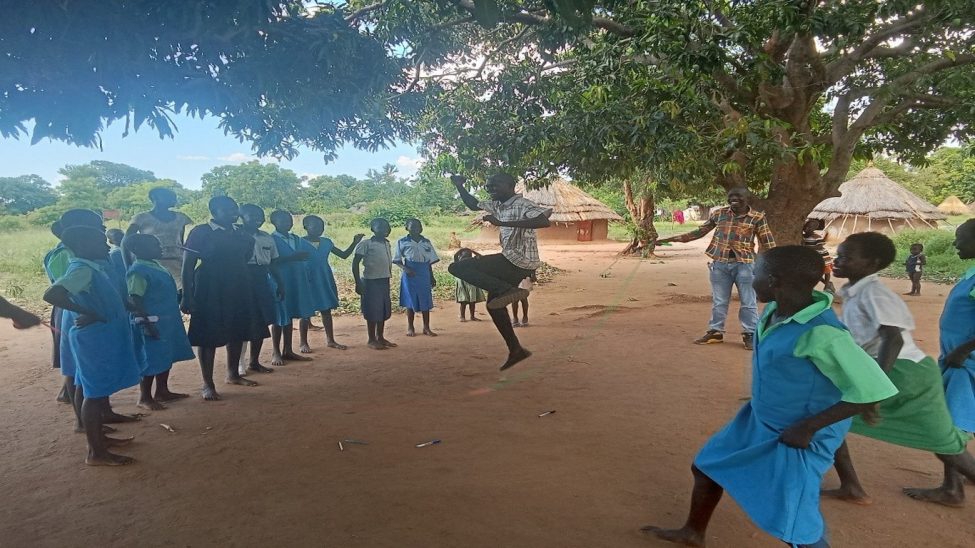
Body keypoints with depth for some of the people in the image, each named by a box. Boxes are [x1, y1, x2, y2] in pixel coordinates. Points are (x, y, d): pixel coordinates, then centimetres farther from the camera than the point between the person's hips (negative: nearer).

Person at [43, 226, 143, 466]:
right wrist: (87, 313, -24)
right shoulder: (82, 269, -19)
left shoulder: (91, 268, 10)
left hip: (103, 337, 10)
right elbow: (51, 294, -31)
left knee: (100, 390, 19)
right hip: (94, 338, -10)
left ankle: (99, 437, 32)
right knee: (95, 392, -3)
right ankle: (96, 453, 5)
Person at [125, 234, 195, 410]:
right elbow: (134, 300, -20)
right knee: (152, 360, -2)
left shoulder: (156, 266, 12)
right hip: (152, 323, -10)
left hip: (167, 321, 10)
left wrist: (179, 296, 22)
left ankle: (162, 391, 27)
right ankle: (145, 398, 9)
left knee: (166, 357, 16)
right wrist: (146, 322, -23)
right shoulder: (138, 271, -16)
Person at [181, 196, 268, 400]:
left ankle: (233, 374, 31)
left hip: (238, 290, 6)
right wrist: (187, 296, -14)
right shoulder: (200, 233, -8)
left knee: (238, 333, 14)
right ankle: (207, 384, 9)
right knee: (209, 336, 0)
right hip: (210, 291, -6)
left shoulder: (241, 235, 8)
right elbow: (188, 266, -9)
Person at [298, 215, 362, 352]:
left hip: (325, 280, 5)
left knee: (326, 310, 10)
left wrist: (355, 243, 0)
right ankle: (303, 342, 11)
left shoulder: (326, 242, 6)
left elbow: (344, 255, 9)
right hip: (308, 281, -5)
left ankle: (330, 340, 19)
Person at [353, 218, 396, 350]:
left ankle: (380, 338, 22)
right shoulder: (366, 244, -10)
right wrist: (358, 283, -15)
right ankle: (372, 340, 8)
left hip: (384, 281, 7)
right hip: (371, 281, -7)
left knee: (384, 310, 11)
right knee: (373, 311, -2)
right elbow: (355, 263, -11)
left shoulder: (386, 243, 11)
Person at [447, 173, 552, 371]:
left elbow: (544, 221, -34)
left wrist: (503, 223, -35)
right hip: (511, 261, 10)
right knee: (494, 304, 20)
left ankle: (506, 289, -24)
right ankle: (516, 349, 24)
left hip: (519, 261, -10)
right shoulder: (498, 205, 13)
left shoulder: (523, 205, -14)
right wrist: (459, 186, 16)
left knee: (458, 268, -12)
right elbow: (474, 205, 30)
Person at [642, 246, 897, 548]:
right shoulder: (777, 309, -7)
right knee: (708, 466, 19)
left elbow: (874, 391, -29)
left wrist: (808, 427, -24)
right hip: (759, 420, 9)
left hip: (796, 436, -8)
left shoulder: (822, 334, -32)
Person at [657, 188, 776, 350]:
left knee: (748, 302, 5)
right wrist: (671, 239, 8)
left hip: (744, 264, -3)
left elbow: (767, 243, 0)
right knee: (718, 301, 12)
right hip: (720, 264, 3)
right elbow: (700, 231, 10)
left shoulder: (757, 218, -3)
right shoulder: (719, 214, 4)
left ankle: (750, 334, 17)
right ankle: (715, 332, 24)